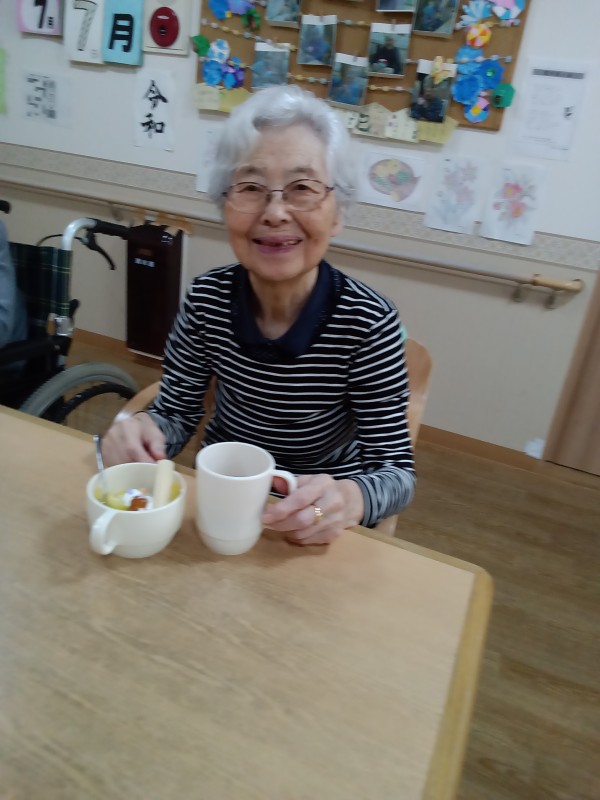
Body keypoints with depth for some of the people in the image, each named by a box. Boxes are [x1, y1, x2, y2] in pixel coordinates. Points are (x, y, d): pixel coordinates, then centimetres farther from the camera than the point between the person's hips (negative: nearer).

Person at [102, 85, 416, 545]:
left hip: (316, 528, 1)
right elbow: (177, 414, -2)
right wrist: (144, 432, -23)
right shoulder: (207, 298, -12)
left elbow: (397, 469, -15)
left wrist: (351, 499, -35)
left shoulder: (369, 323, -21)